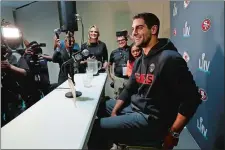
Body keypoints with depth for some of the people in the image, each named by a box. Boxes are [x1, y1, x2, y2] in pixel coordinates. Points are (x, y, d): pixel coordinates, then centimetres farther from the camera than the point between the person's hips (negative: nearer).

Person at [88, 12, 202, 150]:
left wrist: (173, 133, -17)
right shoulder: (140, 60, 8)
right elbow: (129, 90, 12)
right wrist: (114, 111, 0)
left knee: (96, 128, -16)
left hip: (151, 120, -8)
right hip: (132, 108, 9)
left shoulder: (169, 58, -19)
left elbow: (191, 98, -20)